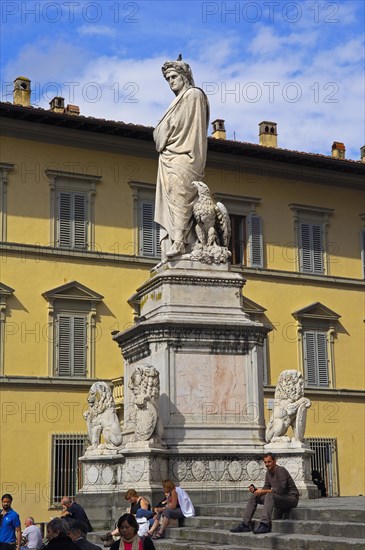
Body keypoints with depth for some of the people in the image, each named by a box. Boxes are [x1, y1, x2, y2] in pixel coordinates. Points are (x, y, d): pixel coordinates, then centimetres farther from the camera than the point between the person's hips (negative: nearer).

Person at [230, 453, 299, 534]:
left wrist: (263, 491, -22)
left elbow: (280, 490, -28)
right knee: (254, 496, 0)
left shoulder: (281, 470, -19)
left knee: (269, 495, -36)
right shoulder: (268, 472, 7)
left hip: (291, 498, -9)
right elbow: (266, 487, 13)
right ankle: (245, 524, -2)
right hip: (279, 498, 9)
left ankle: (265, 525, -43)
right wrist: (255, 490, -7)